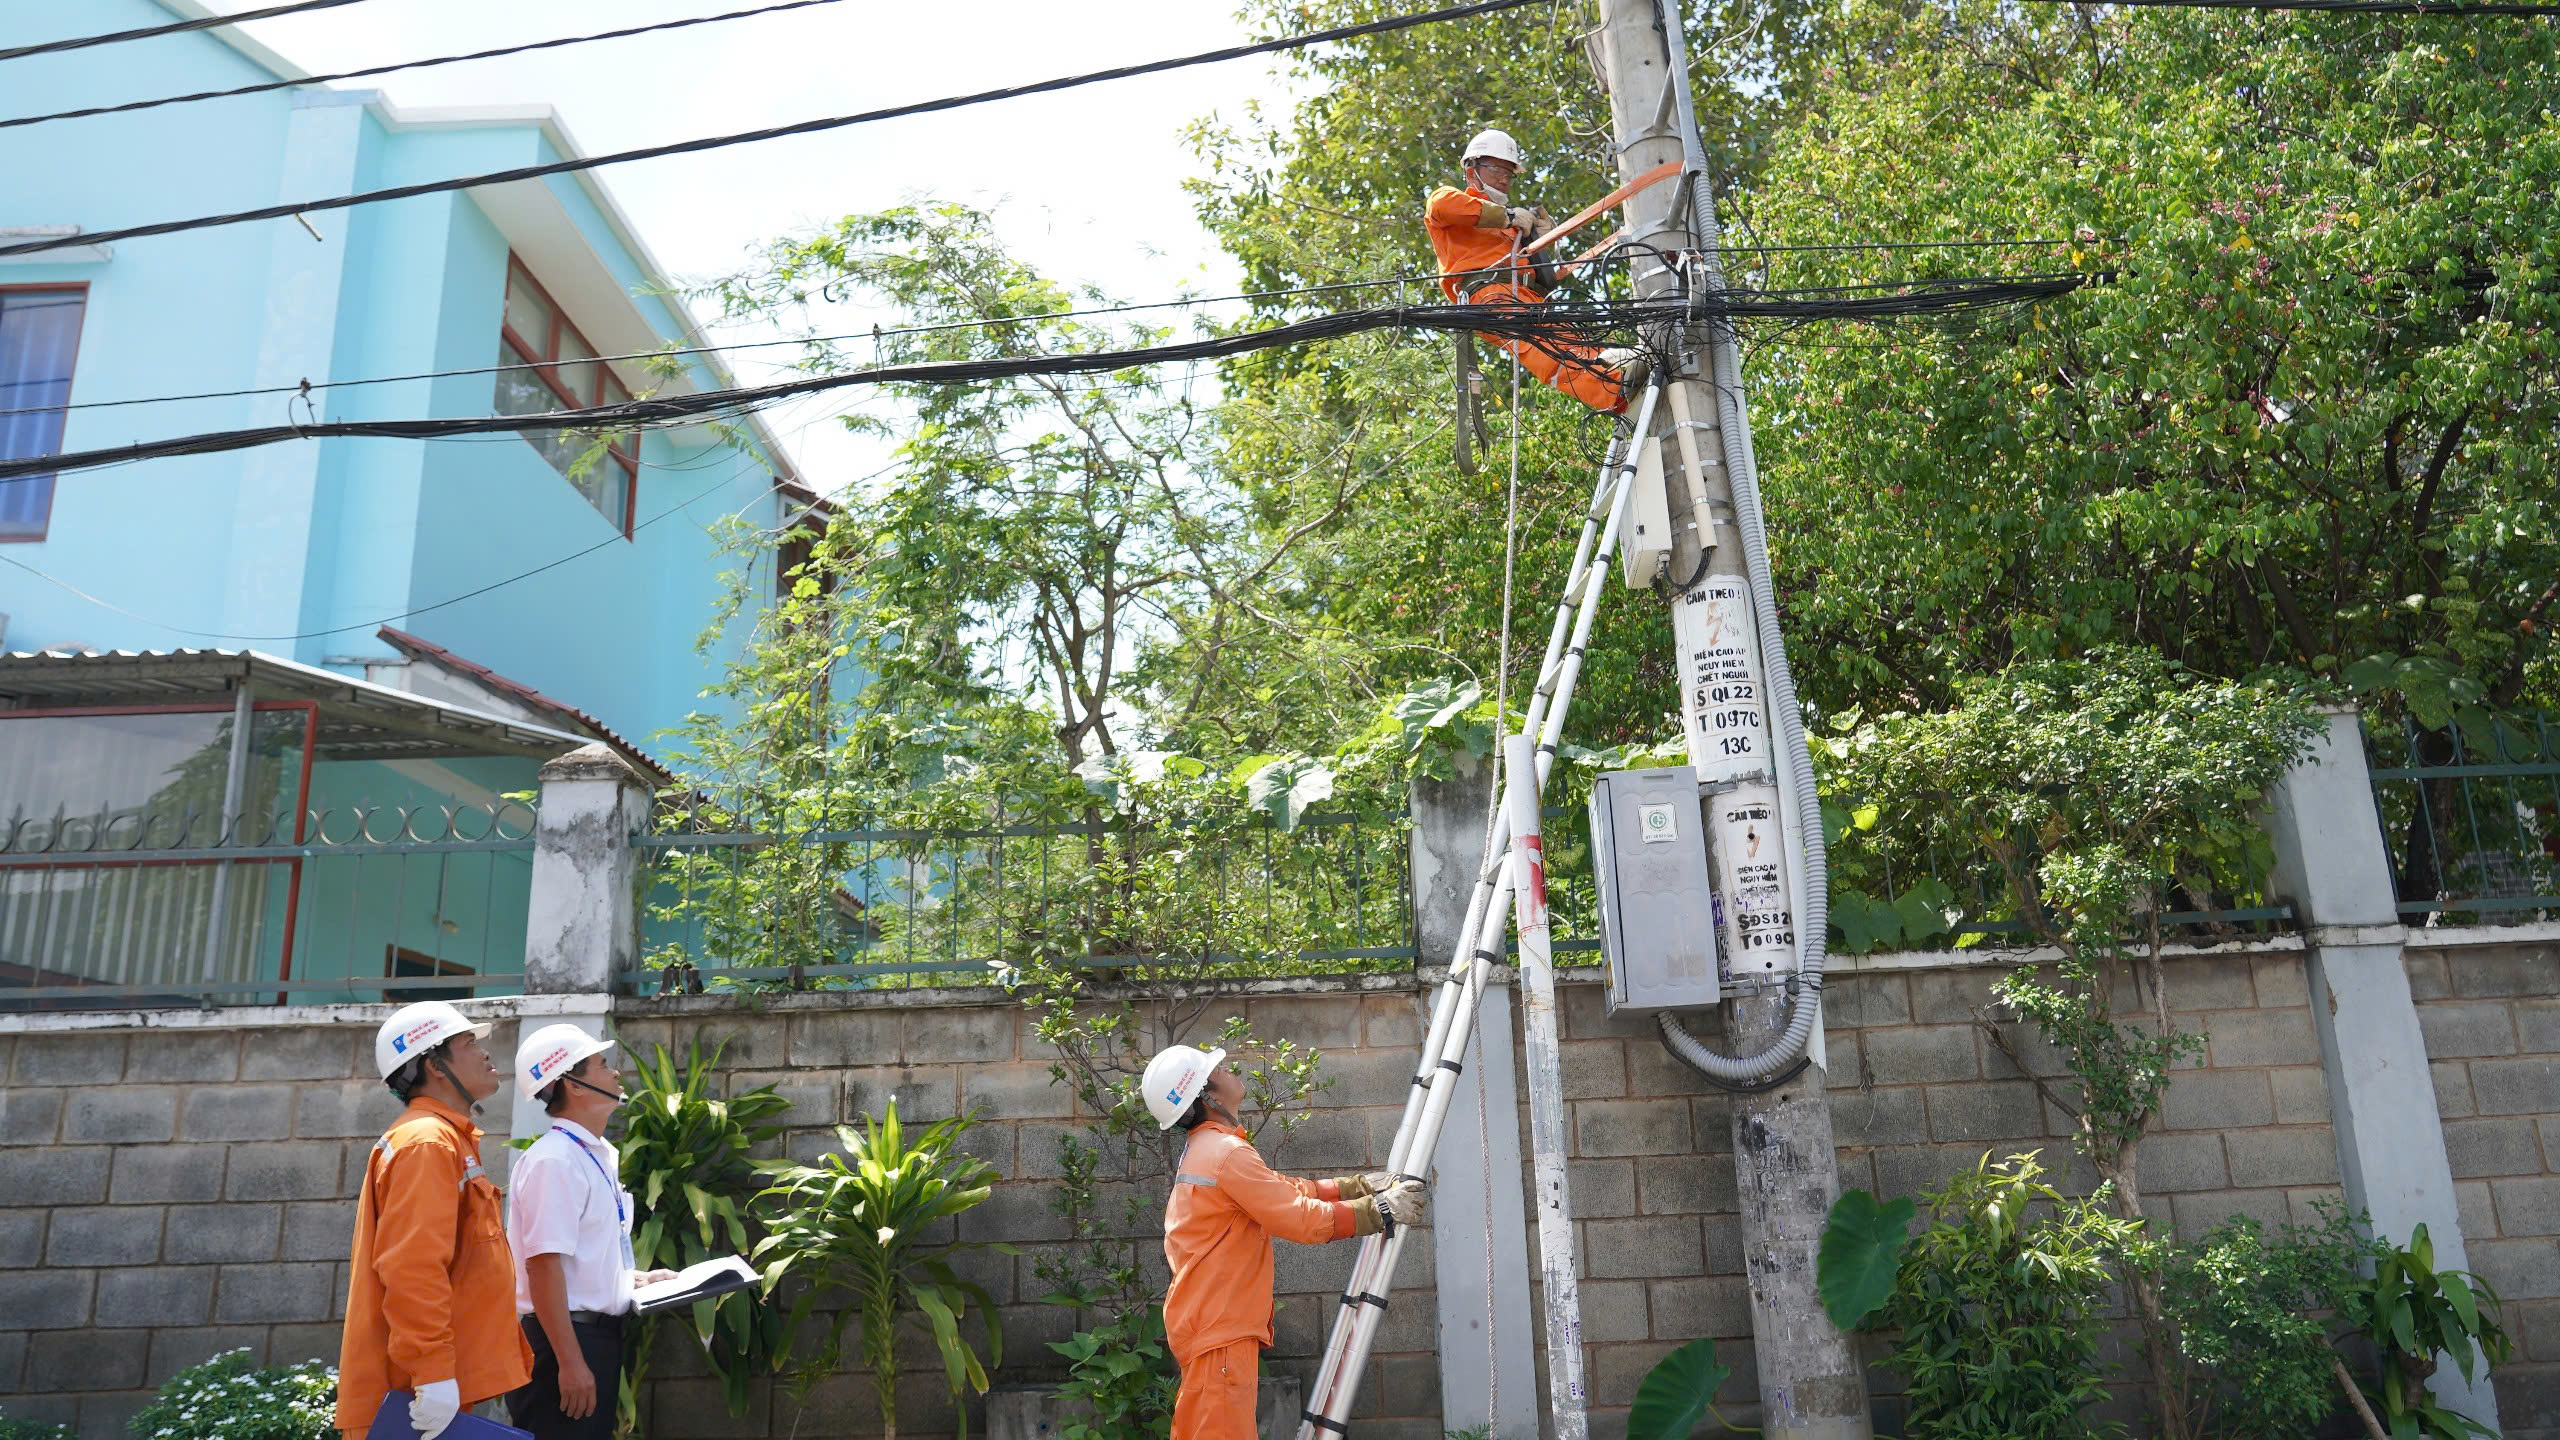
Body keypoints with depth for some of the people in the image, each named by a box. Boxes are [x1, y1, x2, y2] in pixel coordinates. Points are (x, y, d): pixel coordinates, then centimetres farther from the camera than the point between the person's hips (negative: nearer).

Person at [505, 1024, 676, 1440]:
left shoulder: (598, 1156, 12)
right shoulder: (554, 1160, -18)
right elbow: (544, 1266, -23)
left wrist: (634, 1278, 13)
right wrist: (569, 1361, -24)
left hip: (596, 1336, 9)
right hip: (562, 1340, -9)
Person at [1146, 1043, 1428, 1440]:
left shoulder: (1203, 1150, 16)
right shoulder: (1228, 1152, -18)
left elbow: (1283, 1192, 18)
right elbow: (1303, 1219, -19)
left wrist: (1358, 1185, 13)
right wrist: (1379, 1210, -8)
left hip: (1206, 1326, 10)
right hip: (1219, 1332, -10)